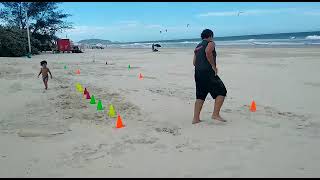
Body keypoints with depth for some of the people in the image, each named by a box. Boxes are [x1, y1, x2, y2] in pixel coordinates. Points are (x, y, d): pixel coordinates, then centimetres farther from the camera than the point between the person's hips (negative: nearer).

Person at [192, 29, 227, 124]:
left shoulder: (198, 47, 23)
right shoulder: (210, 43, 1)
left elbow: (194, 62, 18)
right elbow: (208, 52, -21)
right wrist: (213, 65, -14)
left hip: (198, 73, 8)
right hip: (208, 72, -8)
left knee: (200, 96, 11)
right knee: (221, 91, 1)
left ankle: (196, 118, 9)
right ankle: (215, 114, -5)